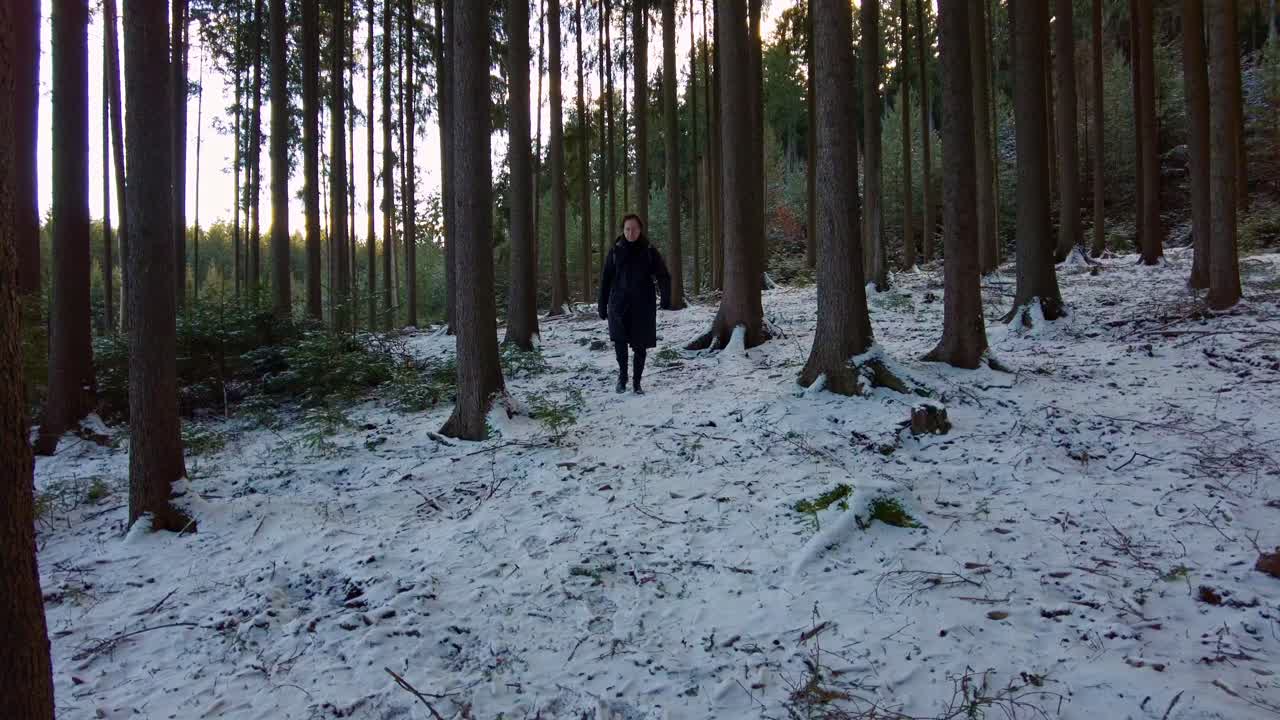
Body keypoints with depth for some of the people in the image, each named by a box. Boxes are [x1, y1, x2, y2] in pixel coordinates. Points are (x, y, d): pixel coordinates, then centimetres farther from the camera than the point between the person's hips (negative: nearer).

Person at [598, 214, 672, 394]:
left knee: (640, 345, 4)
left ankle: (637, 382, 20)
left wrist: (666, 298, -20)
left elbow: (663, 276, -4)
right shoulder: (616, 251, 3)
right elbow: (606, 279, 7)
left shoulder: (649, 251, 0)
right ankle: (622, 374, 6)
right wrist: (602, 305, 5)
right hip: (619, 304, 0)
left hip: (643, 306, 0)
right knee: (619, 339, -18)